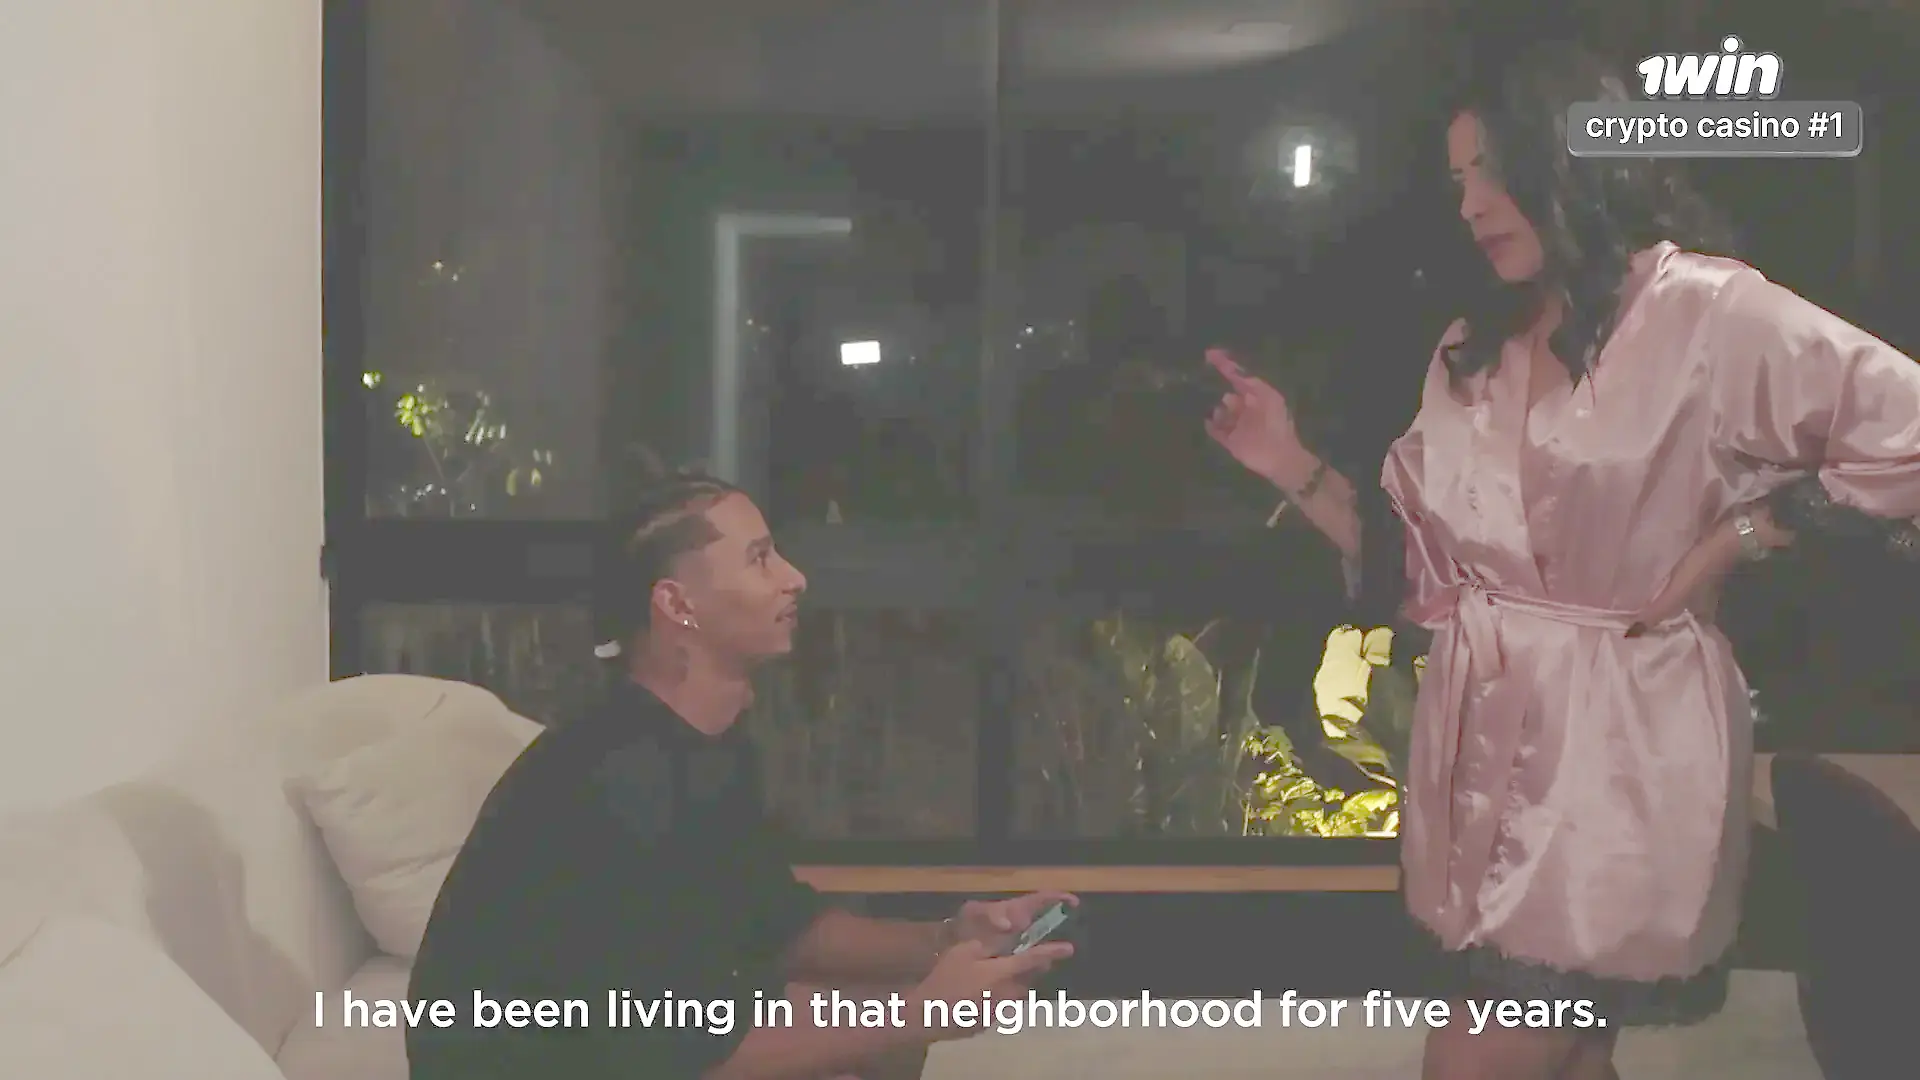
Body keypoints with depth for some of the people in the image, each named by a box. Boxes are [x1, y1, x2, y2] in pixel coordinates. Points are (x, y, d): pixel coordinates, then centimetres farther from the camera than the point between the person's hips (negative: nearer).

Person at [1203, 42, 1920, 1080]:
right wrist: (1293, 467, 0)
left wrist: (1737, 536, -12)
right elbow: (1416, 562, 11)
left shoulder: (1705, 311, -8)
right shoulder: (1469, 353, 12)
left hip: (1615, 742, -6)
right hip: (1482, 740, 7)